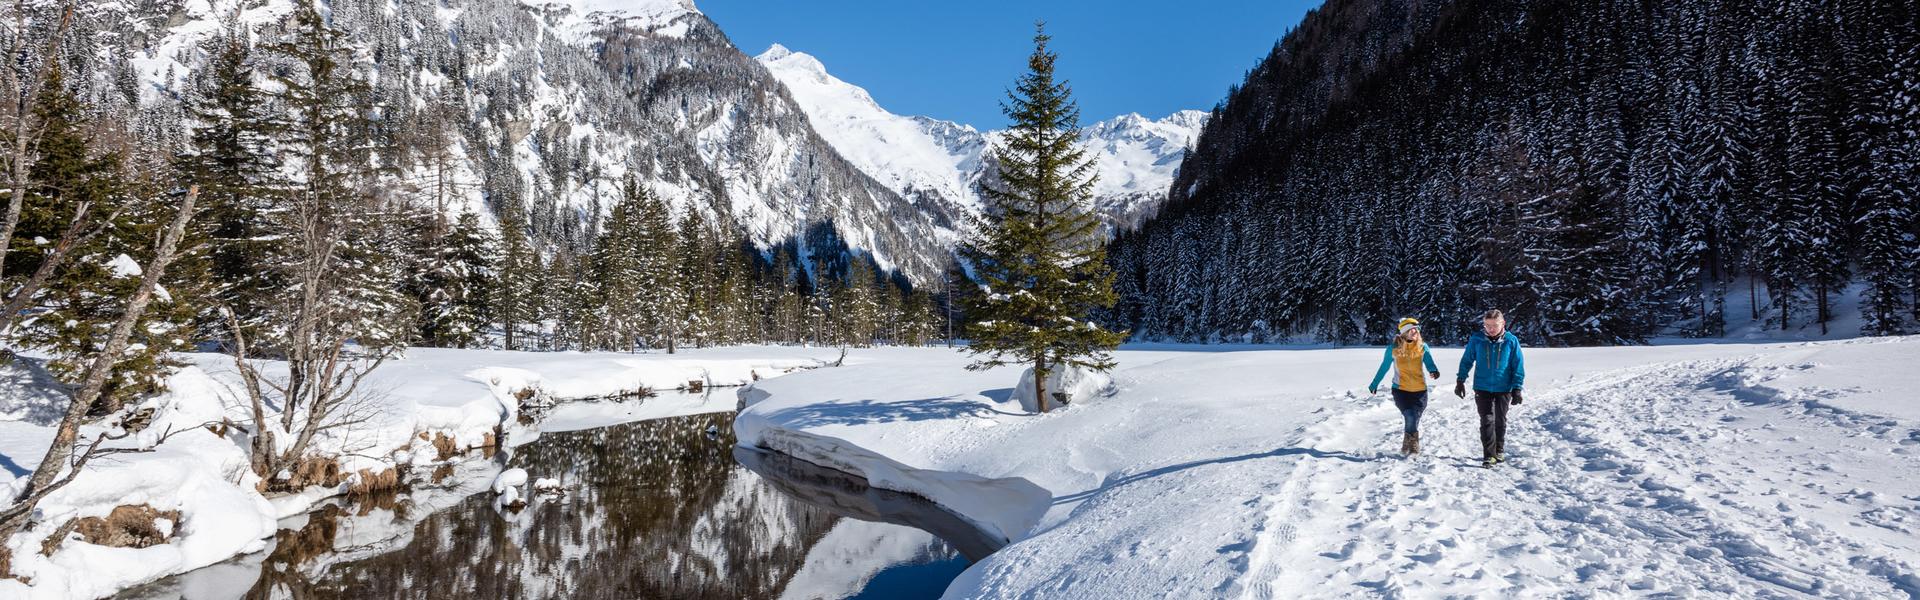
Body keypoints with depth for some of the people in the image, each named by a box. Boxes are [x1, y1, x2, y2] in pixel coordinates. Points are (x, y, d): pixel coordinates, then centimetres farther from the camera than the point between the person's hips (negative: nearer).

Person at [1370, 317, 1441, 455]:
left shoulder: (1422, 347, 0)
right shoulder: (1393, 348, -4)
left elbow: (1429, 363, -11)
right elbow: (1384, 367, 8)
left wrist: (1434, 371, -36)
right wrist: (1374, 384, 16)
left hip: (1420, 390, 2)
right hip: (1401, 390, -2)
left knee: (1414, 421, 3)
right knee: (1410, 418, -16)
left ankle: (1412, 447, 25)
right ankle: (1412, 444, 8)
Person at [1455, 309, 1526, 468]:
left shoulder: (1511, 340, -7)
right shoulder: (1476, 339, -7)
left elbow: (1518, 365, -2)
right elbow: (1466, 360, 4)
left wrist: (1517, 389, -5)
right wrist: (1460, 381, 5)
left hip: (1503, 388, 1)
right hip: (1482, 388, -1)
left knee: (1500, 420, 14)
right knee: (1487, 421, -7)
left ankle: (1499, 451, 32)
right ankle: (1489, 455, -6)